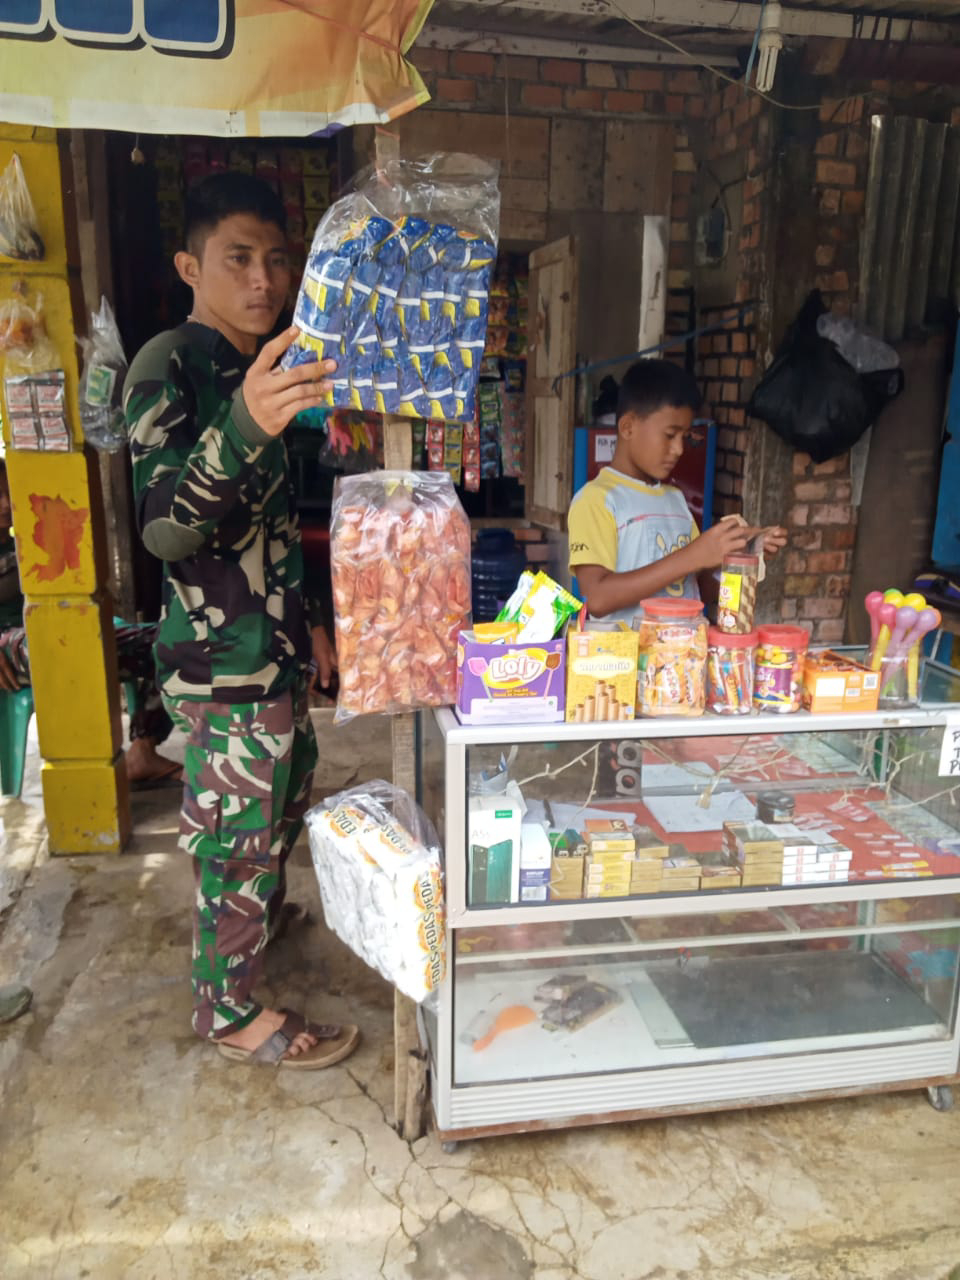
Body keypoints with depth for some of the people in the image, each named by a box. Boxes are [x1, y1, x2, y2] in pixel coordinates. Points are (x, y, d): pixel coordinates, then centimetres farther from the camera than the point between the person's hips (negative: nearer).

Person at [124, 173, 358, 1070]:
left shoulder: (253, 367, 12)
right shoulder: (169, 368, -17)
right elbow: (163, 530, -30)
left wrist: (309, 618, 20)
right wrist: (244, 427, -46)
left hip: (275, 646, 9)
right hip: (218, 659, -9)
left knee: (285, 798, 24)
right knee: (237, 833, 4)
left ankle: (260, 917, 50)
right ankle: (229, 1011, 25)